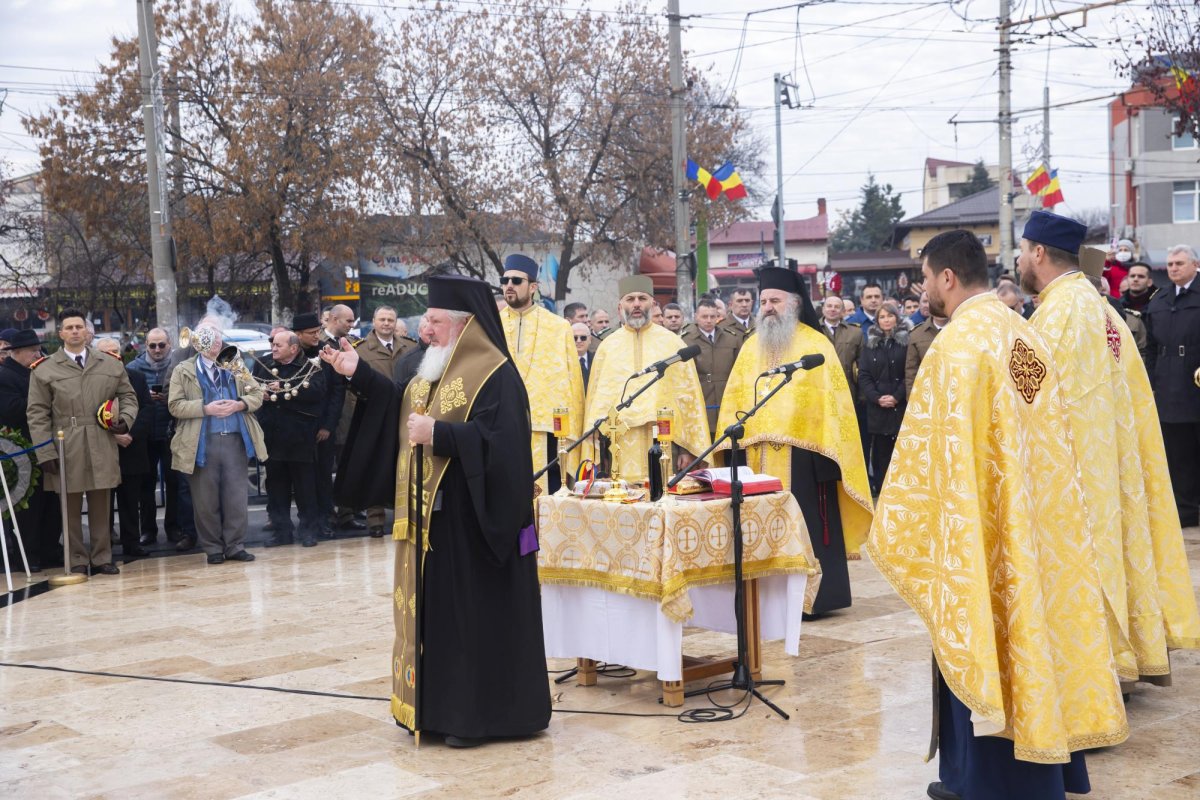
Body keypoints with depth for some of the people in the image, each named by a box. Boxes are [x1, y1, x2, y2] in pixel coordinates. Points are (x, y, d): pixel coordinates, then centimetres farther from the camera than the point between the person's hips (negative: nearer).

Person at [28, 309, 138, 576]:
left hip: (103, 450, 2)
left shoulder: (111, 366, 10)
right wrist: (46, 452, -7)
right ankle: (77, 561, 13)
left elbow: (128, 396, 17)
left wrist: (125, 419, -4)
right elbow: (37, 414, 1)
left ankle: (102, 558, 16)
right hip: (66, 451, -2)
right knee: (71, 509, 4)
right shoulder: (45, 371, 3)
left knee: (101, 508, 7)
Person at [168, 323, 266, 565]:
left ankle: (235, 545, 10)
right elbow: (174, 405, -3)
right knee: (206, 499, 2)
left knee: (236, 496, 2)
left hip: (235, 440, 2)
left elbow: (257, 394, 11)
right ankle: (212, 548, 12)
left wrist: (239, 404, -9)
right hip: (202, 443, -2)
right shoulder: (183, 371, 5)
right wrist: (205, 409, -15)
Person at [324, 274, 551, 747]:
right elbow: (401, 411, 18)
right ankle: (441, 704, 23)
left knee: (475, 613, -1)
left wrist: (437, 434, -25)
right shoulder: (434, 370, 13)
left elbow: (497, 440, -24)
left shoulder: (495, 376, -14)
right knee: (436, 612, 12)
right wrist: (359, 375, 12)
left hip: (472, 524, -9)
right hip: (430, 519, 9)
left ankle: (481, 713, 9)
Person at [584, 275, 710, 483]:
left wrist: (686, 448, -1)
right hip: (620, 446, 1)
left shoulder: (673, 343, 7)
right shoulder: (607, 346, 11)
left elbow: (687, 396, 5)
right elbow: (597, 399, 10)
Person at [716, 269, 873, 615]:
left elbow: (831, 401, -6)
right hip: (757, 454, 5)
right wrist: (733, 443, 5)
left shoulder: (816, 345, -1)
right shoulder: (751, 347, 13)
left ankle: (813, 596, 7)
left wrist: (826, 452, -12)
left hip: (801, 453, -4)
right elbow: (735, 400, 13)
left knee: (805, 525, -1)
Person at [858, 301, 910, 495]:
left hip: (901, 406, -3)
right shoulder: (871, 343, 12)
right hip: (877, 407, 3)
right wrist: (877, 398, -8)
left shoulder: (907, 341, 1)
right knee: (880, 450, 3)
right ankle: (879, 489, 8)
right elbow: (863, 375, 6)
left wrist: (897, 397, -13)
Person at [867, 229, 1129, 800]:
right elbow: (1049, 436, 12)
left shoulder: (957, 343, -17)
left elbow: (935, 446, -17)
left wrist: (896, 528, -8)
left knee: (981, 643, 2)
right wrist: (1030, 504, 20)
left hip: (979, 524, -8)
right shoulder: (1026, 334, 8)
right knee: (1028, 626, 15)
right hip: (1036, 520, 8)